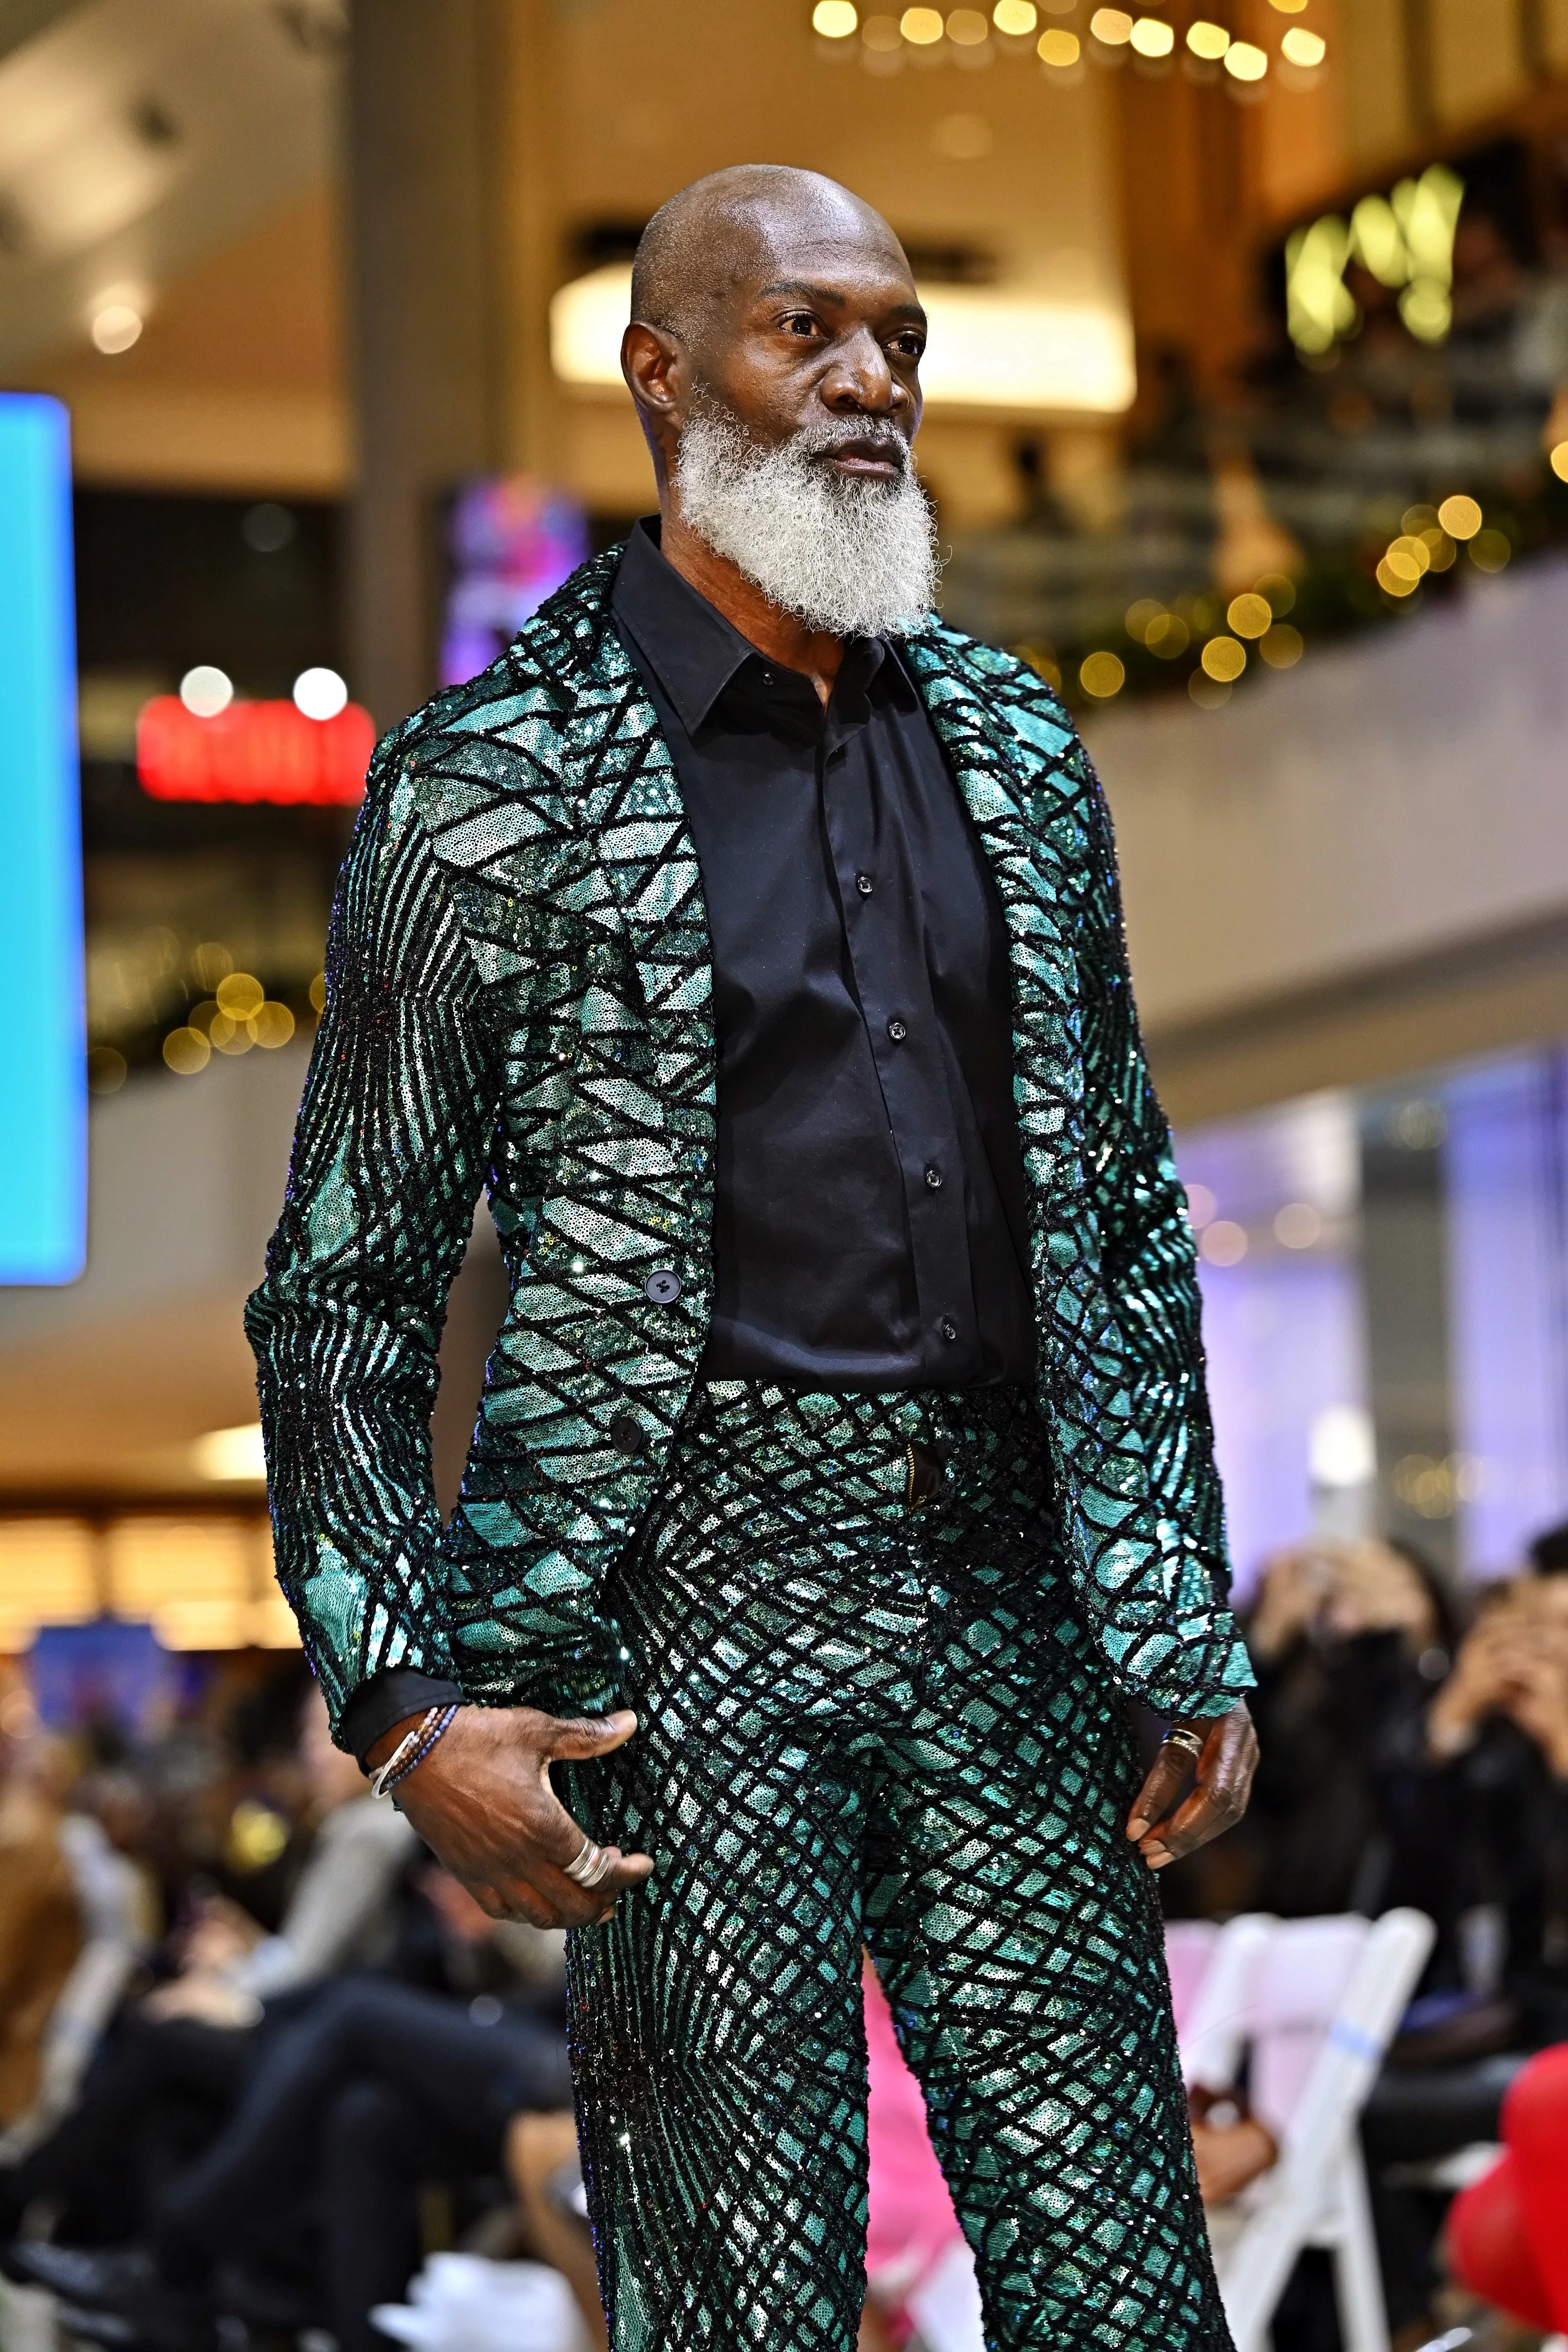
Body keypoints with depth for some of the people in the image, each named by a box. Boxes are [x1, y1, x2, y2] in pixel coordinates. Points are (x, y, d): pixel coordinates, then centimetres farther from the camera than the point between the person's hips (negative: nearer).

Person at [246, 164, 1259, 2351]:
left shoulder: (1012, 741, 14)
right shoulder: (494, 781, -2)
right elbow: (344, 1291, -1)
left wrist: (1190, 1634, 13)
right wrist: (412, 1703, -11)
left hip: (1007, 1588, 5)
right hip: (689, 1597, -4)